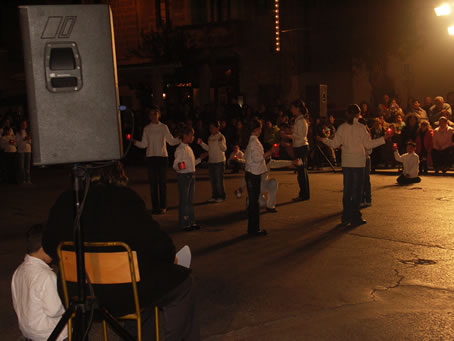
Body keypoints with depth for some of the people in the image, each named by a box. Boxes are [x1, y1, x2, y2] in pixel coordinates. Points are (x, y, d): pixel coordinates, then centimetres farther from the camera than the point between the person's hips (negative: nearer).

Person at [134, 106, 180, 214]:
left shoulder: (164, 127, 4)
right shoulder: (146, 129, 8)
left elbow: (171, 141, 3)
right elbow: (143, 144, 4)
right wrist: (134, 141, -10)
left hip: (162, 157, -1)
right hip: (151, 157, 1)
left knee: (163, 182, -1)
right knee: (153, 182, 2)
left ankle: (163, 206, 6)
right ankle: (155, 206, 10)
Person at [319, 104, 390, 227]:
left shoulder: (342, 127, 1)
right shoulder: (361, 127, -9)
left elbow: (335, 144, 4)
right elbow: (368, 144, -9)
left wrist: (323, 139, 21)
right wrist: (384, 138, -3)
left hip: (346, 162, 4)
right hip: (358, 162, -4)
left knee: (347, 189, 11)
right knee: (357, 190, 4)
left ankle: (346, 217, 14)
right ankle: (355, 218, 6)